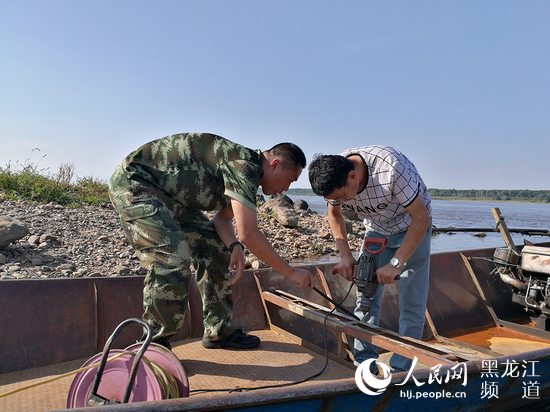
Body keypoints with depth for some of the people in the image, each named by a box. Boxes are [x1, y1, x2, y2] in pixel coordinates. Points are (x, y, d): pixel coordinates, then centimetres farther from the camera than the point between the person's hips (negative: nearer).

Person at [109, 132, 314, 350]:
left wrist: (234, 247, -14)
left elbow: (223, 219, 8)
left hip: (169, 195, 10)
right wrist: (291, 273, -19)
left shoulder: (248, 170, 6)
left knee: (215, 249, 5)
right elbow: (248, 233, -30)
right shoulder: (243, 163, -25)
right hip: (134, 183, -10)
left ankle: (218, 332, 14)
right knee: (173, 261, -25)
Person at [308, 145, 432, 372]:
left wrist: (396, 263, -32)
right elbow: (334, 214, -1)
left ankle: (400, 369, 3)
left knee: (411, 300, -8)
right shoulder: (335, 178, -21)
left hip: (412, 227, -4)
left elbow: (421, 218, -29)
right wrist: (345, 255, -12)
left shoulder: (391, 168, -37)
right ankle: (364, 364, 11)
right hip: (376, 228, 5)